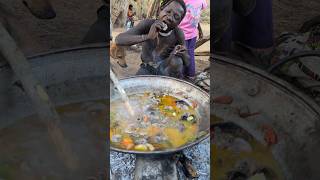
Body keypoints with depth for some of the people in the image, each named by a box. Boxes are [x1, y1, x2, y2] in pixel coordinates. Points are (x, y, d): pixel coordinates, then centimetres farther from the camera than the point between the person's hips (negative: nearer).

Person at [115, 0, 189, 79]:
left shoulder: (178, 34, -20)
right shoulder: (148, 24, -22)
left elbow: (187, 62, -9)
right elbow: (118, 40, -32)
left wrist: (183, 54, -34)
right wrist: (148, 36, -45)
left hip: (167, 69, 0)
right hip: (147, 69, 0)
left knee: (176, 61, -32)